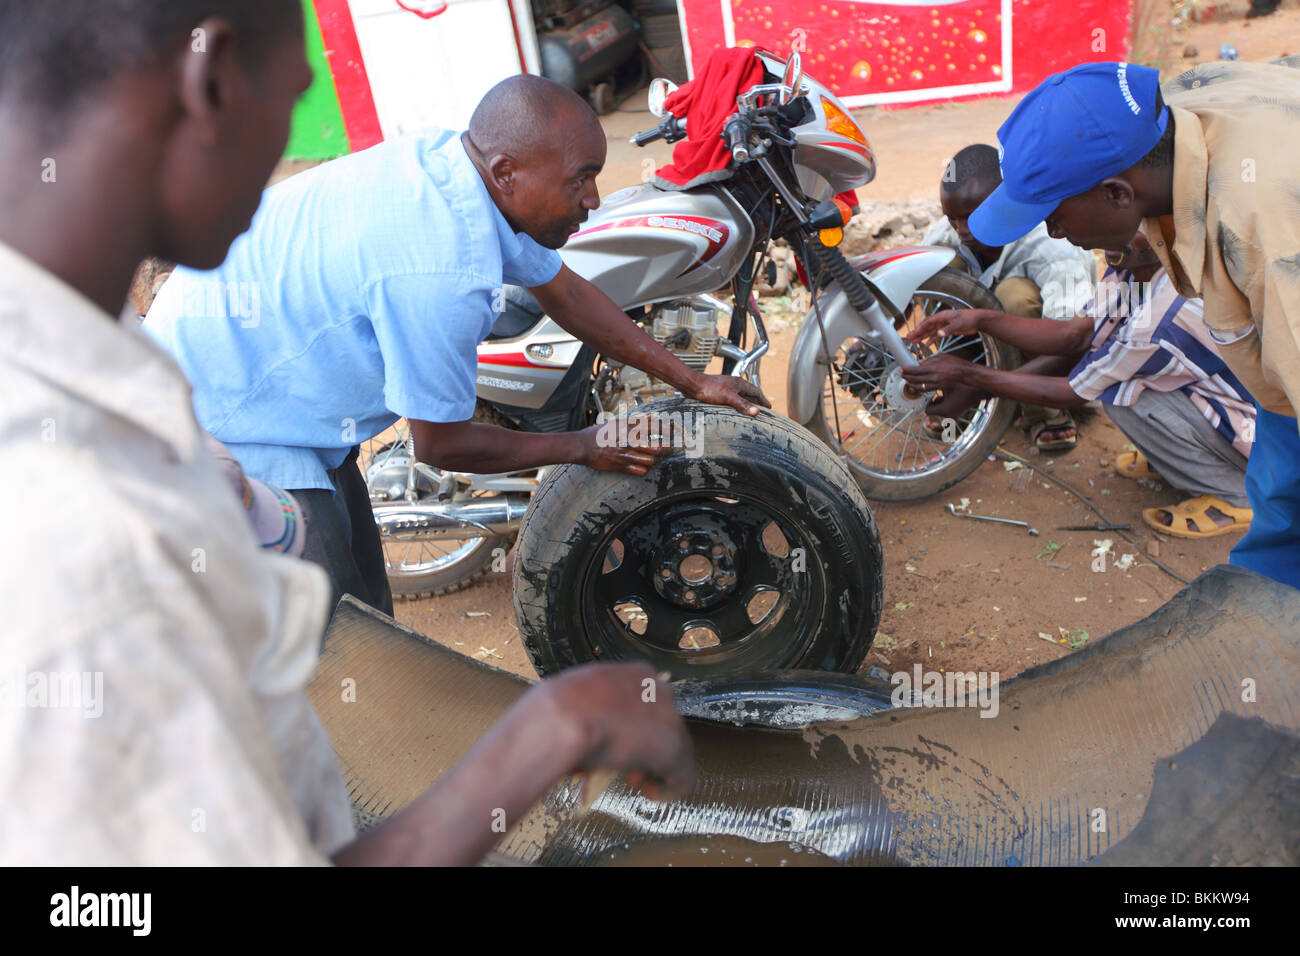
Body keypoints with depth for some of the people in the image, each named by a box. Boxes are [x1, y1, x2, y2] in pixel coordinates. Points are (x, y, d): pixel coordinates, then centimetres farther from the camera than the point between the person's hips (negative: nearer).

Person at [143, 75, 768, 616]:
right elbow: (441, 444, -21)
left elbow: (564, 291, 6)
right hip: (224, 417, -9)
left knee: (363, 605, 17)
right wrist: (583, 448, -8)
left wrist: (690, 381, 9)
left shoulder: (458, 161, -7)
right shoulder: (440, 276, -36)